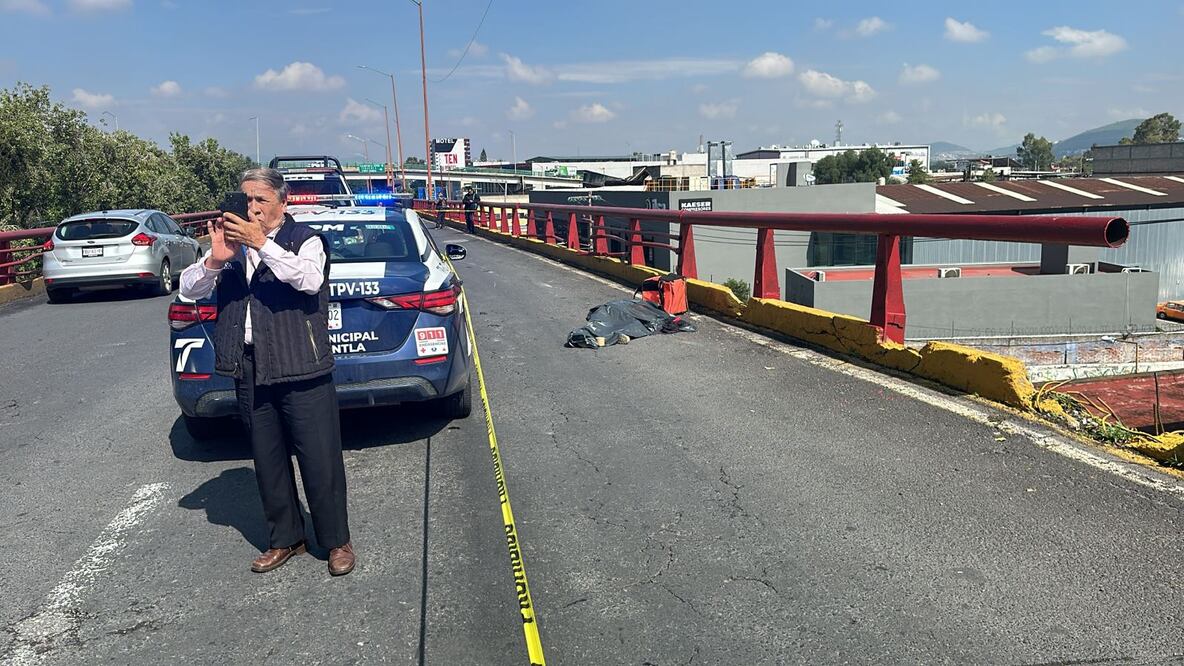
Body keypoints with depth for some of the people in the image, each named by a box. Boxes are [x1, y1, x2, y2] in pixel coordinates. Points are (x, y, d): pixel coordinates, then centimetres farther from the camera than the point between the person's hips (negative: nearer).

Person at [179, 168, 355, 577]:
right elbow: (188, 289, 6)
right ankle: (285, 539, 28)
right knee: (268, 462, 13)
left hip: (300, 368, -5)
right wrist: (214, 260, -13)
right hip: (249, 370, 5)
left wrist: (262, 244, -25)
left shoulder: (304, 240, -1)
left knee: (320, 460, -1)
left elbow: (309, 279, -21)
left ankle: (337, 542, 14)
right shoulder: (233, 243, 12)